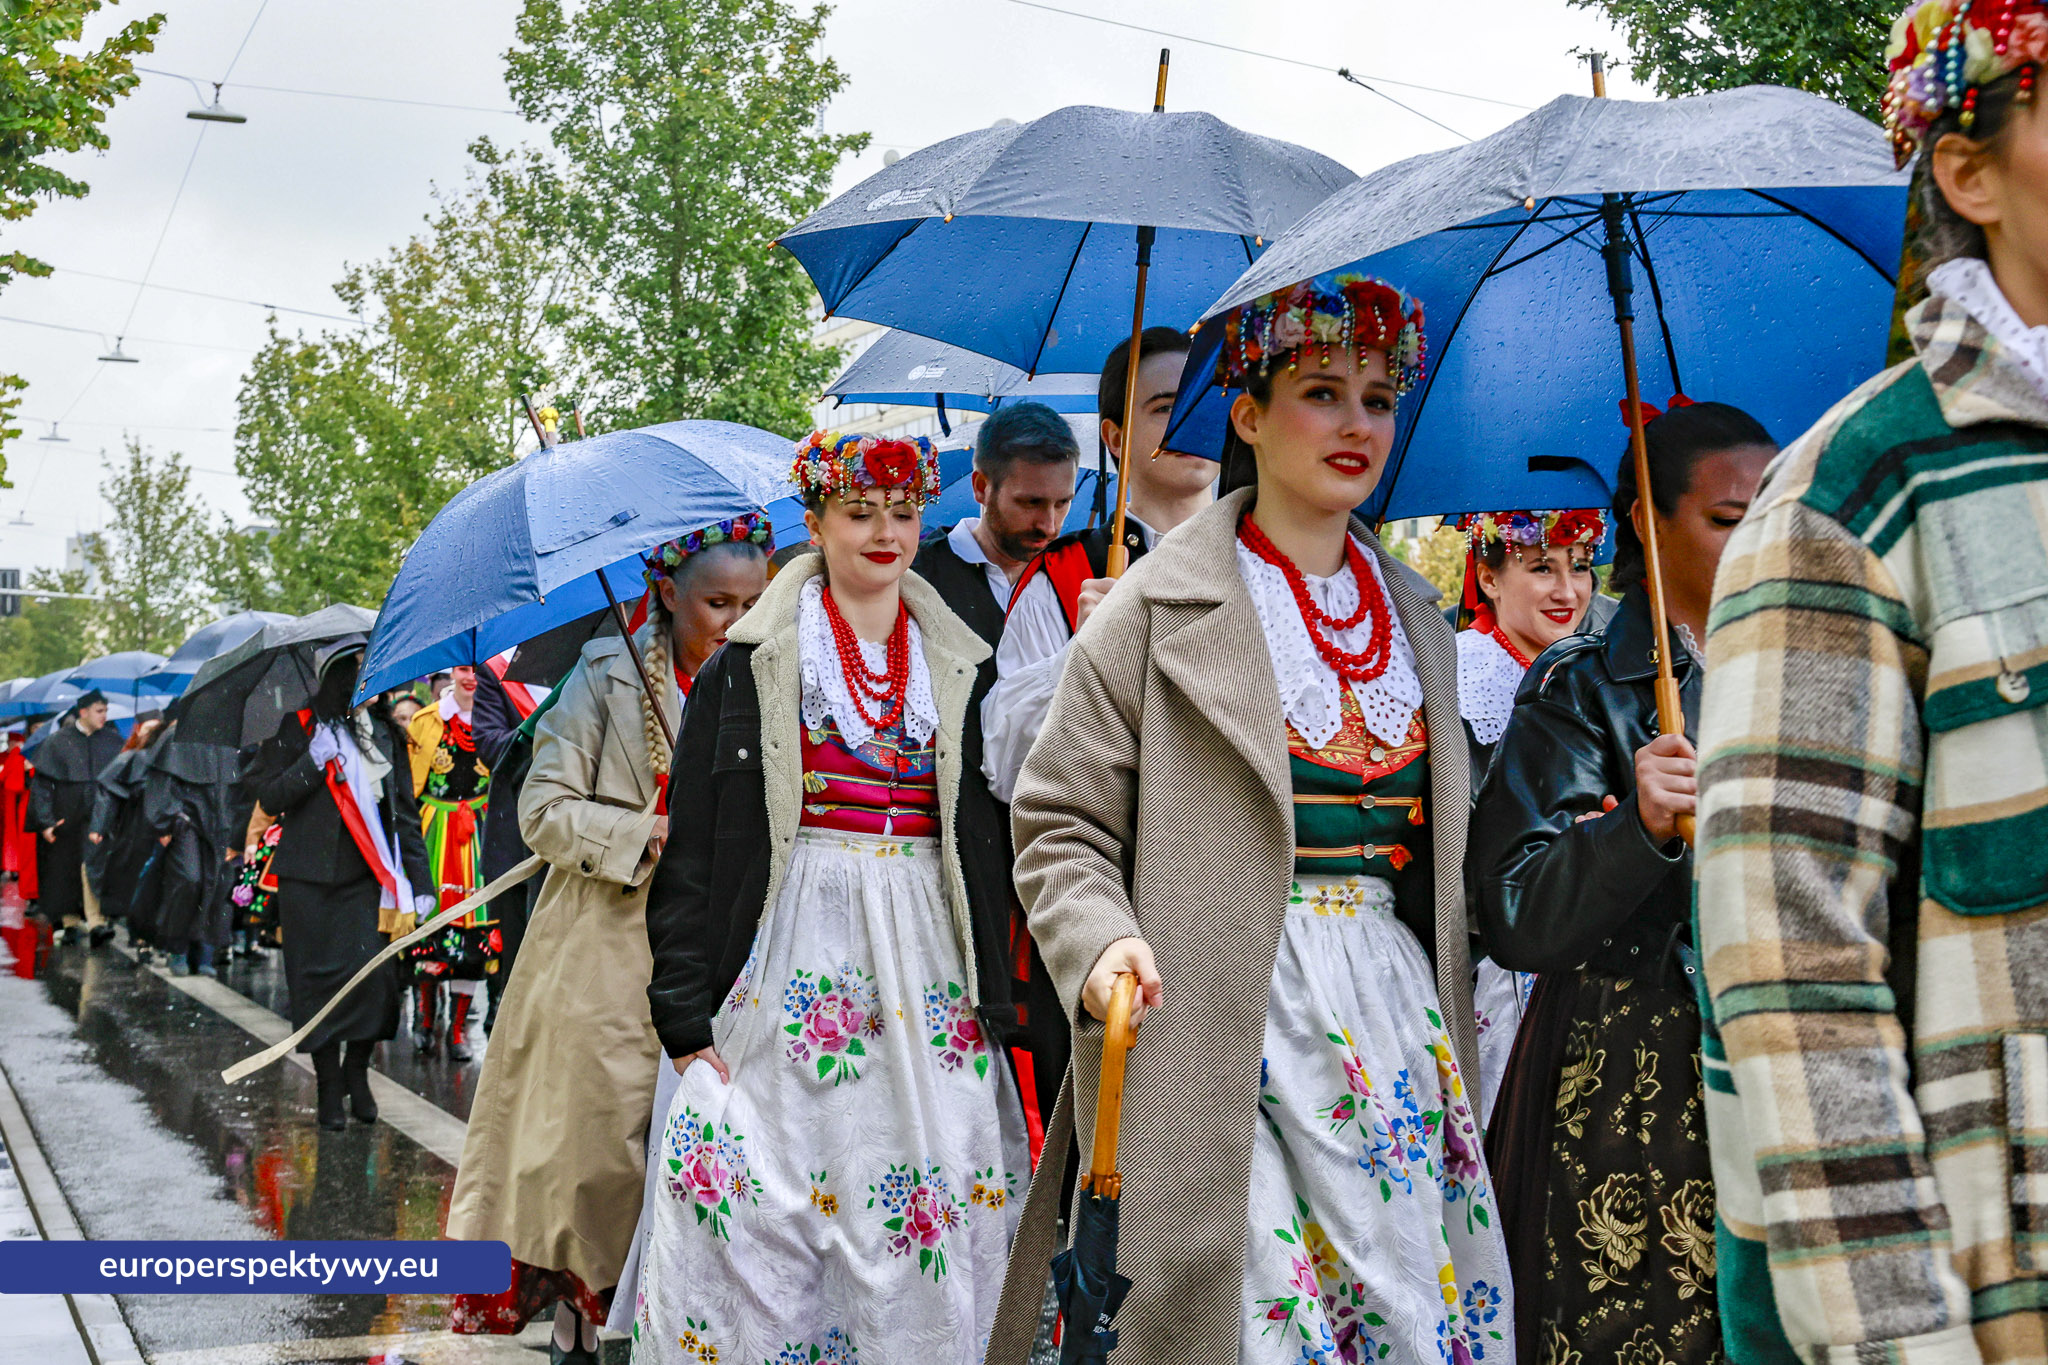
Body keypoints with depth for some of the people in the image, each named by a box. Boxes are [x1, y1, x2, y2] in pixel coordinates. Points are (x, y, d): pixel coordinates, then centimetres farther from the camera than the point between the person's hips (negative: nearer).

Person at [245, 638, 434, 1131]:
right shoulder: (298, 729, 3)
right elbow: (269, 798, -1)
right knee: (319, 978, 0)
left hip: (365, 876, 2)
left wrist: (420, 880, 8)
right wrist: (313, 763, -15)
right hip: (309, 879, -2)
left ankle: (356, 1072, 10)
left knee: (372, 972, -10)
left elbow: (405, 810, 13)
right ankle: (329, 1084, 11)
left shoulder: (385, 734, 12)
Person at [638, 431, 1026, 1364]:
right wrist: (685, 1011, -7)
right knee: (760, 1215, -4)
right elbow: (693, 850, 0)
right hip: (791, 959, -2)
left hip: (928, 967, 2)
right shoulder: (747, 671, 3)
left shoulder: (961, 673, 11)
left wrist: (997, 999, 7)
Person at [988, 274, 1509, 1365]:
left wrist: (1447, 1023, 17)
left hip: (1396, 1010, 5)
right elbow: (1059, 822, -4)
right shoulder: (1161, 607, -3)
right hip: (1226, 1021, -5)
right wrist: (1100, 942, -20)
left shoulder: (1419, 621, 15)